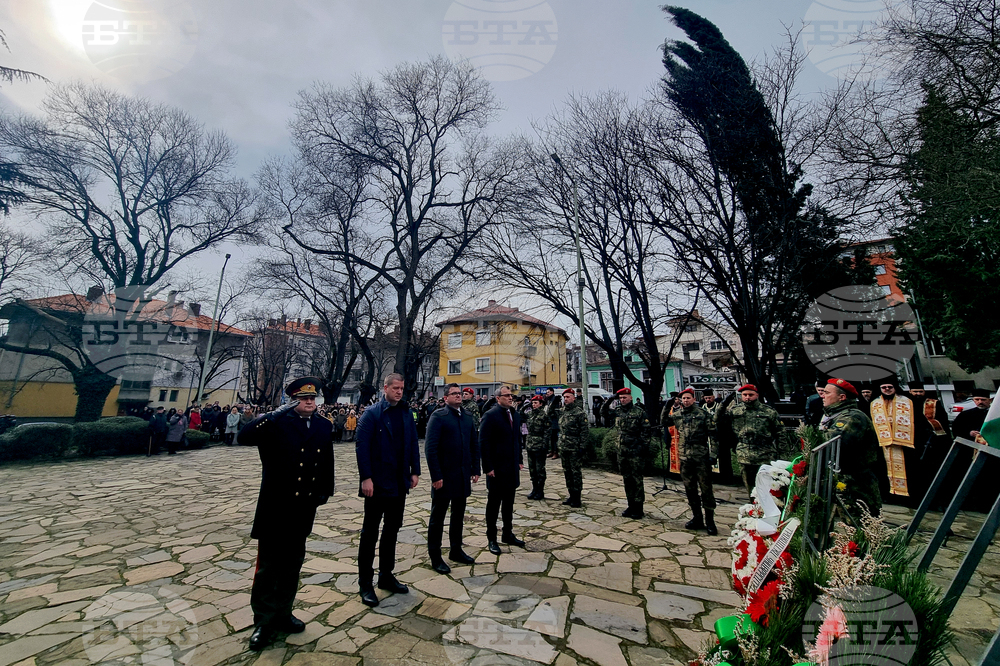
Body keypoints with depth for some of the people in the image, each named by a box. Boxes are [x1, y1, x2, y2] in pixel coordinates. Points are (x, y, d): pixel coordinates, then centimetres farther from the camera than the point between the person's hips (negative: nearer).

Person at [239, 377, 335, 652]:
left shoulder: (324, 426, 3)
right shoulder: (276, 422, -9)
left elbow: (327, 461, 8)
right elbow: (244, 436, -25)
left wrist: (325, 490, 9)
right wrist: (276, 413, -30)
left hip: (304, 508, 4)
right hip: (275, 506, -4)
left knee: (292, 565, 18)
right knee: (268, 565, 9)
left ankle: (282, 613, 36)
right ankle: (263, 622, 27)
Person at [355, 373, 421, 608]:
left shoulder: (406, 413, 6)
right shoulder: (372, 413, -10)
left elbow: (413, 444, 8)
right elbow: (361, 446, -15)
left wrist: (415, 471, 4)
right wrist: (366, 477, -19)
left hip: (400, 483, 6)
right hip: (377, 483, -5)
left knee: (392, 530, 17)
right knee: (370, 533, 8)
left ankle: (386, 576, 32)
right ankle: (365, 583, 21)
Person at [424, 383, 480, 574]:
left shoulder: (468, 416, 7)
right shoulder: (438, 416, -12)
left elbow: (475, 445, 11)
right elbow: (430, 448, -16)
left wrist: (475, 469, 6)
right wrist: (436, 476, -18)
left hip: (463, 475, 6)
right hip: (444, 476, -6)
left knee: (458, 515, 19)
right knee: (437, 518, 10)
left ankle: (456, 551, 36)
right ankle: (435, 558, 24)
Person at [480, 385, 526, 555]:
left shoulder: (515, 415, 9)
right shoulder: (490, 416, -14)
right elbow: (483, 443, -16)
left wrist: (520, 460, 11)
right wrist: (488, 467, -17)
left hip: (512, 468, 7)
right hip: (496, 469, -6)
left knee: (509, 503, 17)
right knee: (493, 504, 8)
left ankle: (508, 534, 33)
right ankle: (491, 539, 22)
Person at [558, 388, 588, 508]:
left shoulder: (579, 413, -10)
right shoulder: (562, 413, 12)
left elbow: (585, 431, -12)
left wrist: (582, 447, -16)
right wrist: (560, 446, 17)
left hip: (575, 449, -8)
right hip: (563, 448, 8)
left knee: (576, 473, 1)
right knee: (567, 473, 14)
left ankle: (577, 498, 11)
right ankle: (571, 496, 26)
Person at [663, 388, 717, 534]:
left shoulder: (703, 414, -3)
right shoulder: (677, 415, 7)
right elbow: (664, 421, 18)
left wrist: (713, 454, -9)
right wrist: (667, 407, 4)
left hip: (701, 457, -4)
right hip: (685, 458, 4)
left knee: (706, 488, 2)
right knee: (690, 489, 11)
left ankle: (710, 521, 13)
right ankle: (697, 518, 25)